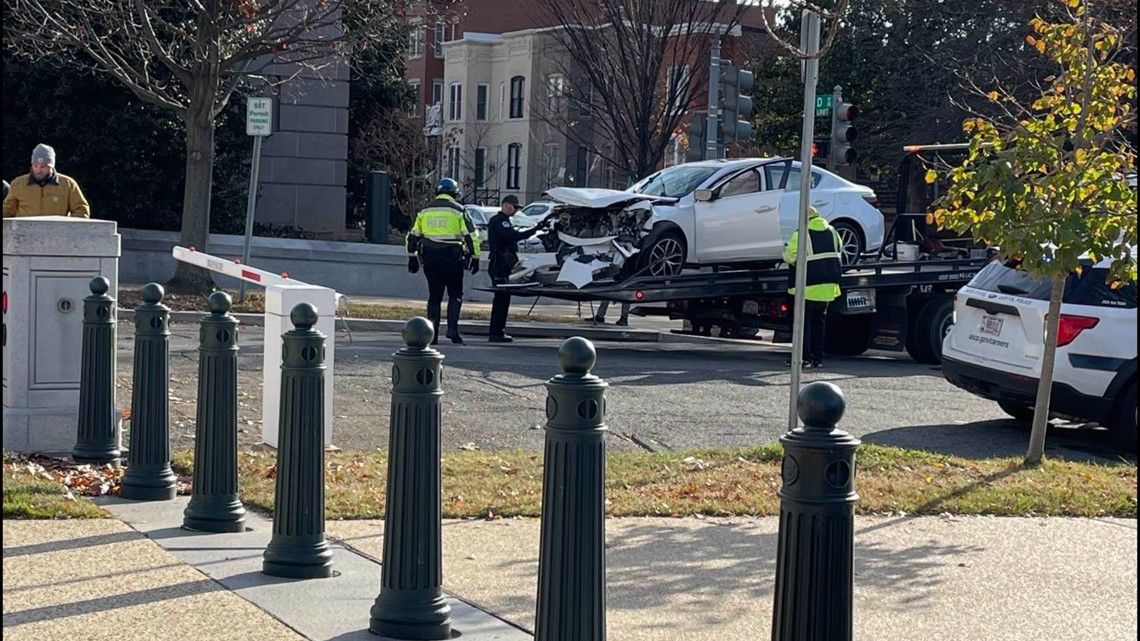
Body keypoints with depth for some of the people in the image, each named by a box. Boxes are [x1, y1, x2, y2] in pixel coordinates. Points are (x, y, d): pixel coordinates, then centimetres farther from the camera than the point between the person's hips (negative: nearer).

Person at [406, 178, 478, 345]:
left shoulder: (425, 210, 11)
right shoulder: (458, 210, -1)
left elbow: (413, 236, 15)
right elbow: (470, 235, -5)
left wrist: (412, 257, 23)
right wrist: (475, 258, 1)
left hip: (430, 259, 3)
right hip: (452, 257, -3)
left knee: (434, 296, 9)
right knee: (455, 295, 8)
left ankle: (432, 335, 5)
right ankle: (452, 328, -8)